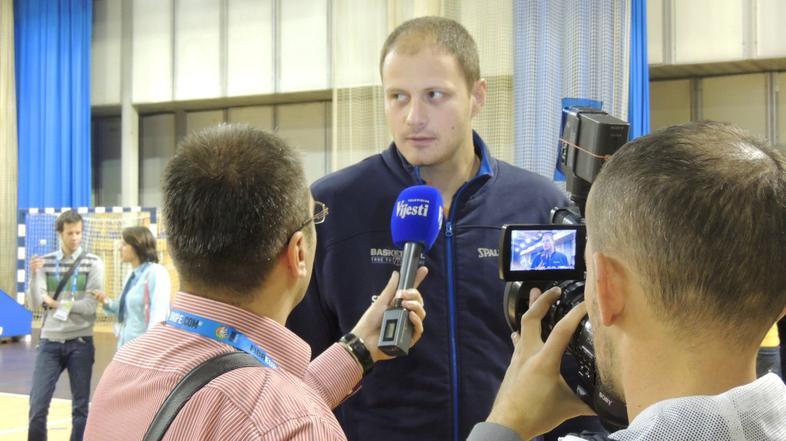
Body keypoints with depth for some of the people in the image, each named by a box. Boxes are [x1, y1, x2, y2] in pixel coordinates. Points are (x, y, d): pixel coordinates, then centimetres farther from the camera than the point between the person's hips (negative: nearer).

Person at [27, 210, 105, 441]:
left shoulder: (93, 263, -2)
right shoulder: (45, 262, 5)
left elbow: (91, 306, -10)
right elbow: (36, 303, -2)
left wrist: (56, 303, -6)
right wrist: (34, 275, -16)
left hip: (80, 343, -1)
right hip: (50, 342, 2)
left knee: (80, 407, 6)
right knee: (37, 406, -2)